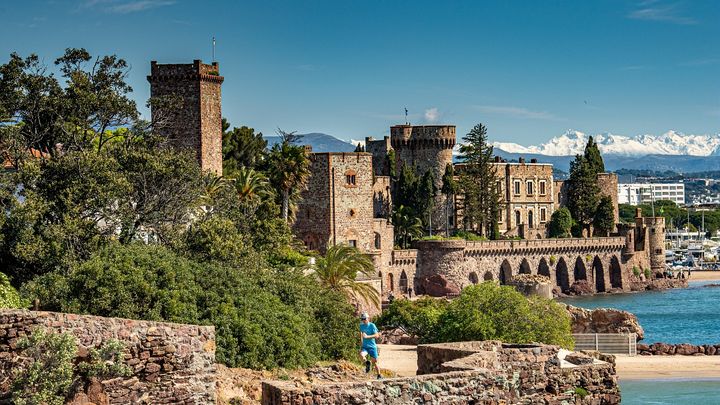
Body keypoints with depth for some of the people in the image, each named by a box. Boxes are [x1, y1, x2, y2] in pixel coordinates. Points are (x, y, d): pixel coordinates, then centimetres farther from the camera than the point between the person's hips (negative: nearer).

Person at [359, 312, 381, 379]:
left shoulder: (372, 325, -8)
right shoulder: (361, 326, 6)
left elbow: (377, 335, -16)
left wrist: (367, 336, -27)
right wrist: (361, 346, 25)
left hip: (372, 346, -3)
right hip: (365, 346, 3)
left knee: (374, 362, 3)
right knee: (361, 354, -30)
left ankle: (379, 375, 22)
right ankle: (367, 363, -2)